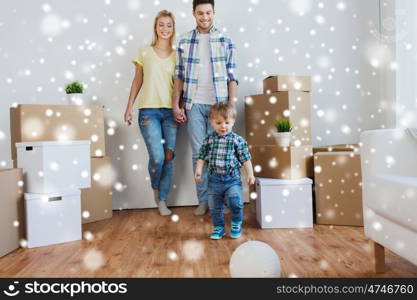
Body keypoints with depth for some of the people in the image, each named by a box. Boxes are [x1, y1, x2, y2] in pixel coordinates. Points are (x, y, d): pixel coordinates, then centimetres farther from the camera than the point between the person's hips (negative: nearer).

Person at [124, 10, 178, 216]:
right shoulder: (145, 53, 6)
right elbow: (137, 81, 9)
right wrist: (129, 107, 5)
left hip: (171, 111, 2)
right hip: (149, 111, -2)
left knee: (169, 157, 1)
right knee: (157, 157, -12)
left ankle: (162, 201, 15)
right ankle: (155, 187, 20)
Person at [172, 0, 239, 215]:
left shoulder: (225, 41, 5)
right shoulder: (184, 42, 8)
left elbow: (232, 77, 2)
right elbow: (179, 76, 7)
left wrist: (231, 105, -6)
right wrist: (176, 105, 1)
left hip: (218, 104, -1)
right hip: (194, 105, 1)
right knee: (198, 153, 3)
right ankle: (203, 200, 13)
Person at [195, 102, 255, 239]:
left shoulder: (237, 140, -4)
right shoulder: (209, 140, 2)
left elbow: (245, 159, -2)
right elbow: (202, 157, 7)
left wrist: (250, 174, -6)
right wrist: (198, 170, -5)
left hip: (232, 178, -2)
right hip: (214, 179, 3)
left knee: (235, 202, -14)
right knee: (215, 206, 10)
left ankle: (236, 224, 15)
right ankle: (219, 228, 30)